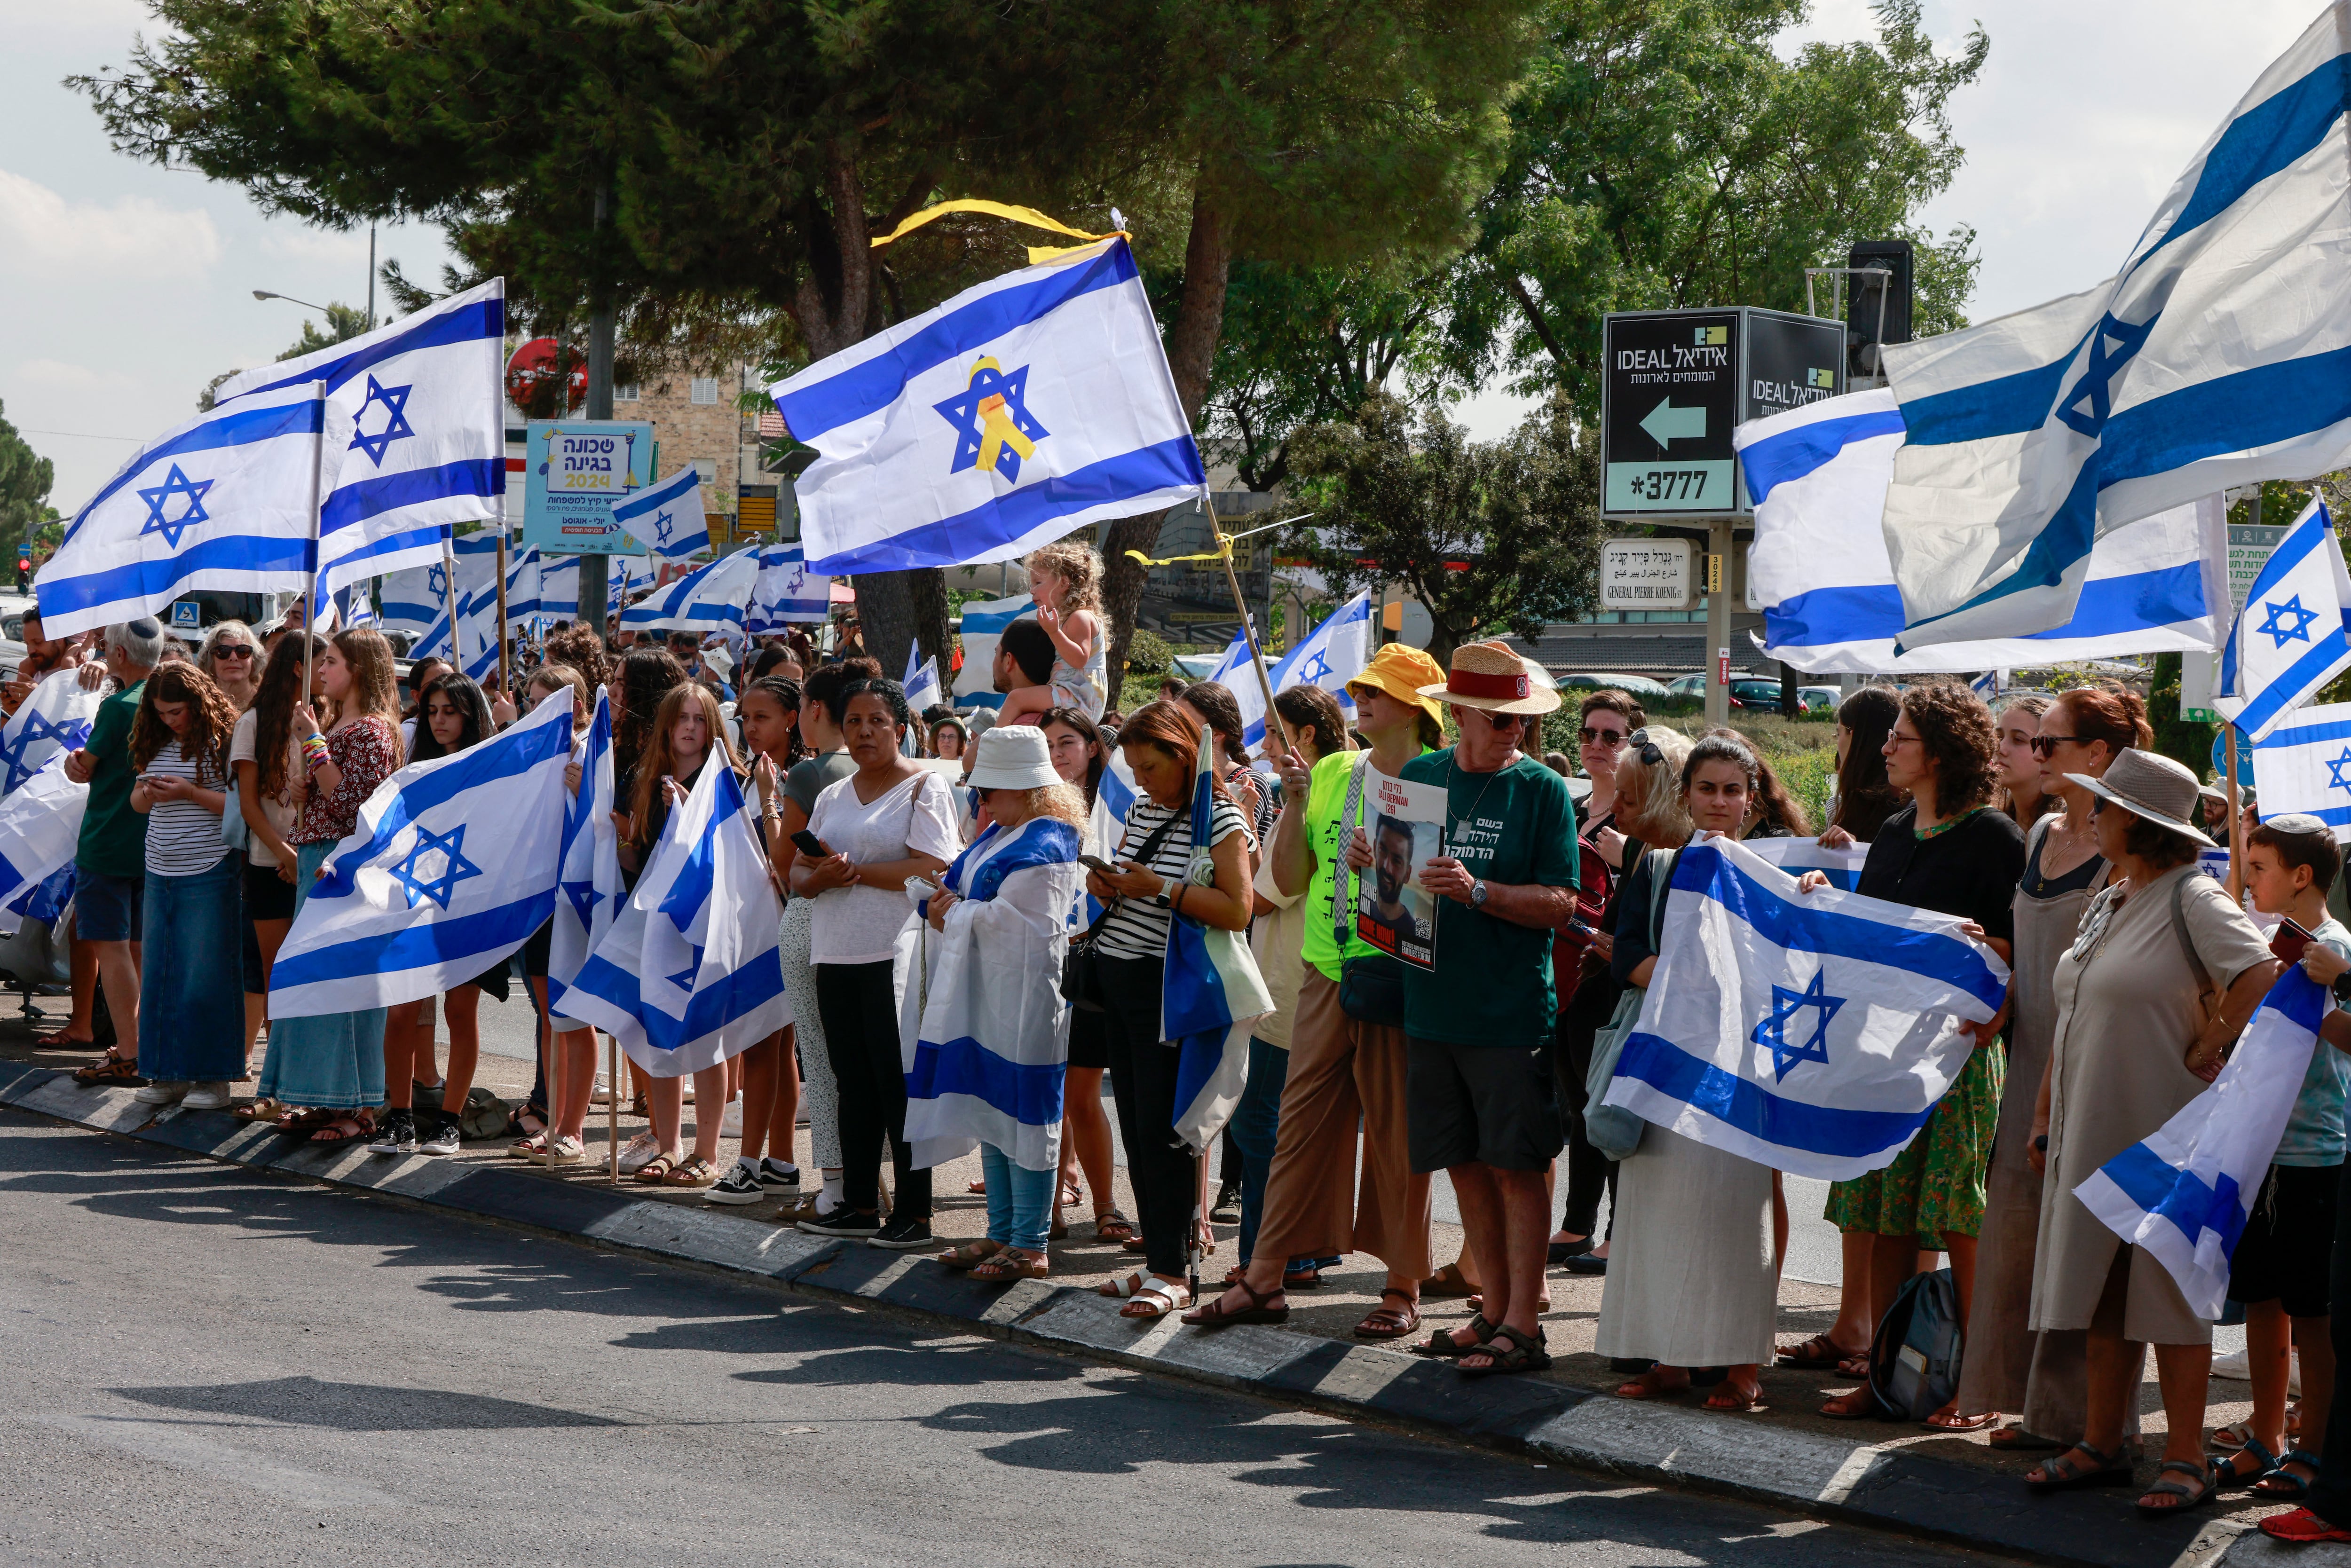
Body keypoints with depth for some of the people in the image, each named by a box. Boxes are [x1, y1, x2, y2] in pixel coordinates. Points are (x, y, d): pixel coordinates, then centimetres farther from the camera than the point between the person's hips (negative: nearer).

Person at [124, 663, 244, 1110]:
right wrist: (148, 793, -5)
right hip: (160, 873, 7)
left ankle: (212, 1076, 4)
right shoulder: (157, 744, 11)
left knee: (206, 977, -3)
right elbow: (137, 802, 18)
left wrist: (191, 793, -19)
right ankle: (167, 1073, 14)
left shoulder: (222, 743, -9)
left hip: (208, 875, -7)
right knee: (159, 973, 7)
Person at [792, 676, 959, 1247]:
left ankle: (914, 1212, -3)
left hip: (899, 957, -7)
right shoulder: (833, 797, 19)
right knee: (854, 1084, 10)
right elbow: (798, 873, 15)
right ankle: (859, 1204, 16)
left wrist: (853, 870, -12)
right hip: (836, 958, 7)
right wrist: (820, 878, -9)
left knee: (901, 1083, -6)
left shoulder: (925, 787, -2)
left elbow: (932, 870, -15)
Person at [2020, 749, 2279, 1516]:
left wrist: (2205, 1050, -15)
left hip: (2162, 1135, -8)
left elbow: (2263, 980, -25)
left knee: (2169, 1297, -3)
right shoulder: (2107, 902, 14)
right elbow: (2073, 1018, 19)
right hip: (2093, 1132, 8)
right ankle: (2102, 1445, 20)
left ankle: (2186, 1460, 3)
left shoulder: (2193, 899, -13)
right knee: (2103, 1296, 12)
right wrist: (2046, 1113, 17)